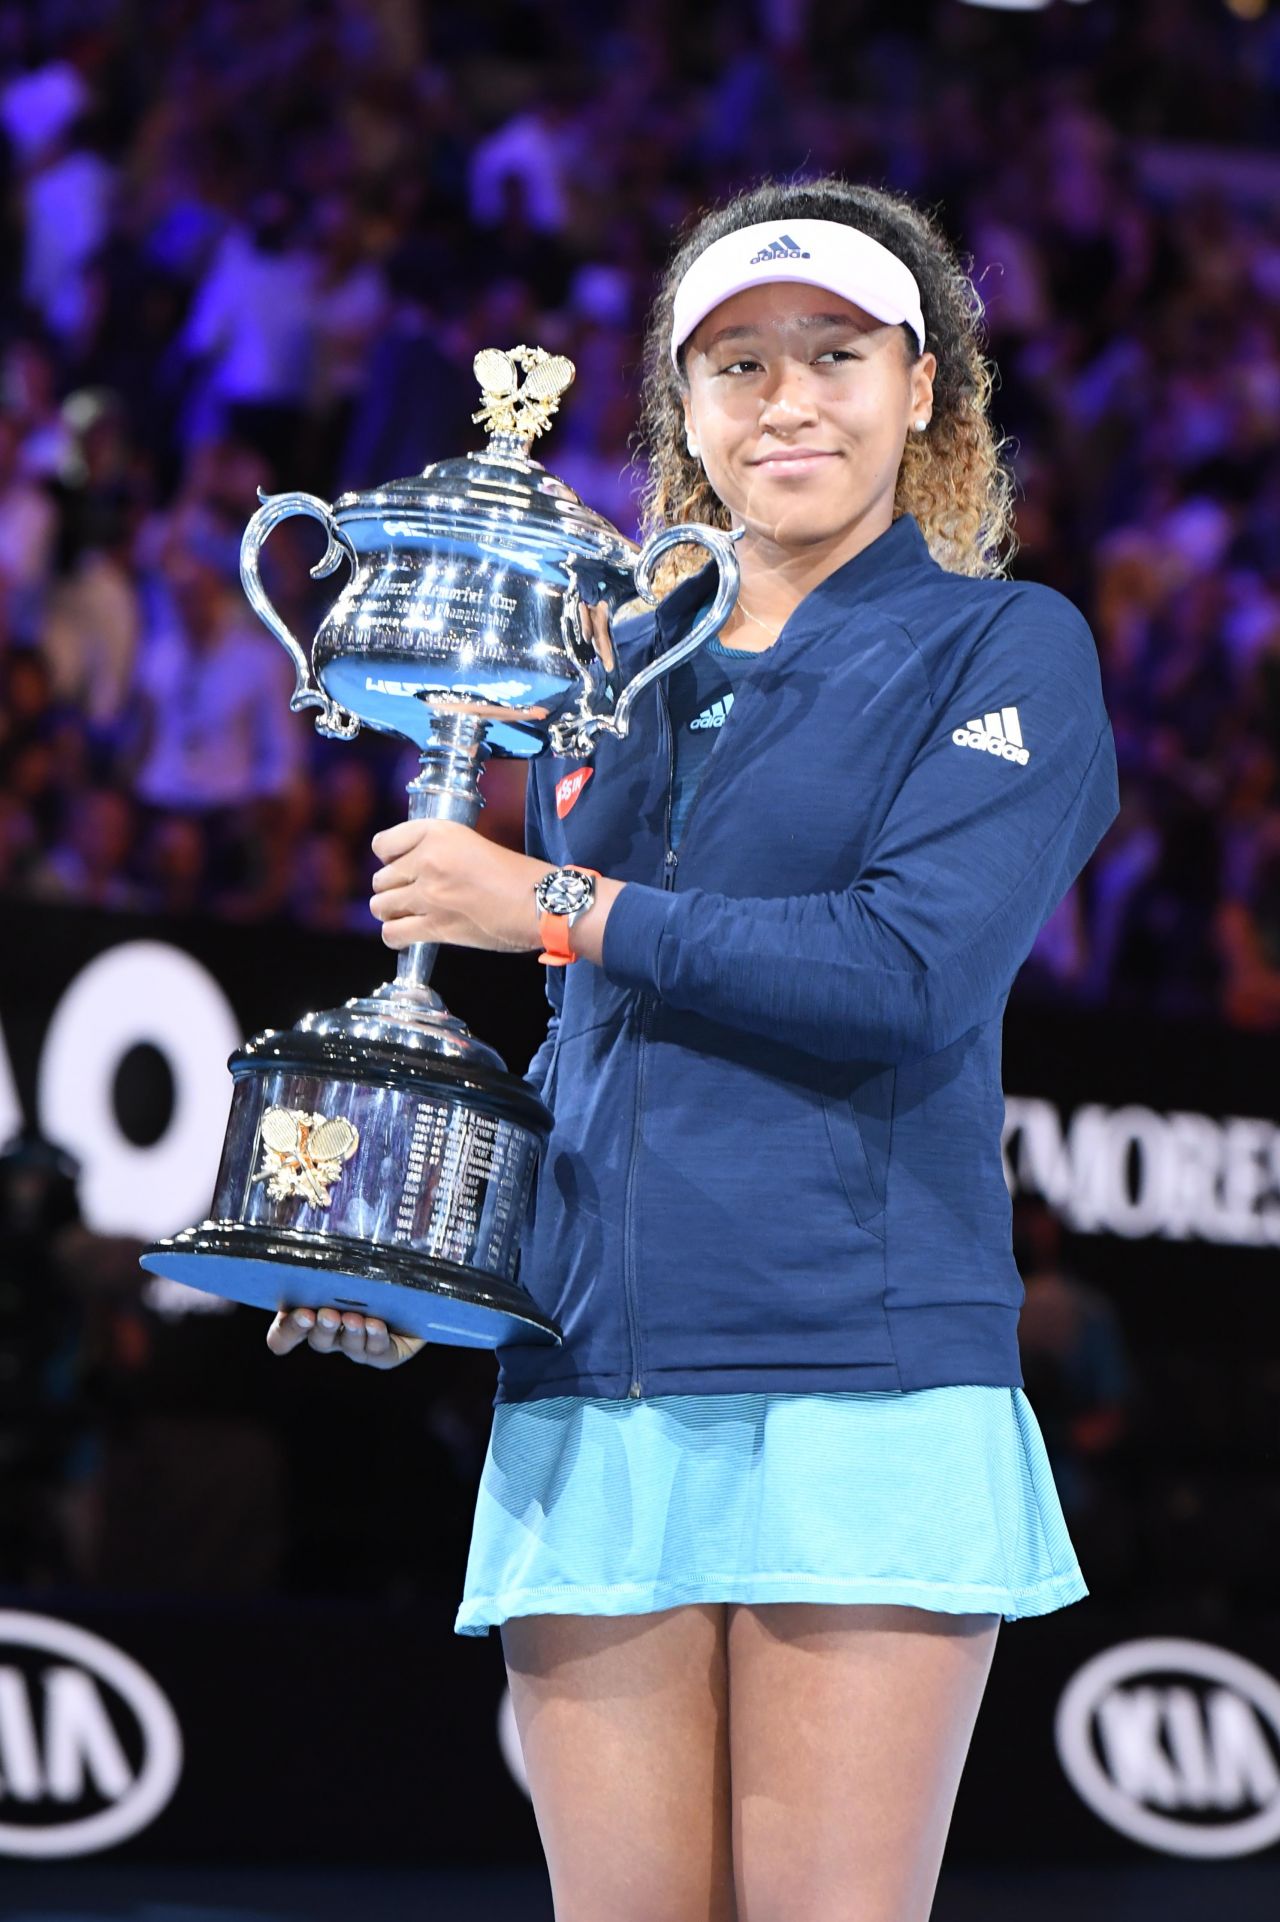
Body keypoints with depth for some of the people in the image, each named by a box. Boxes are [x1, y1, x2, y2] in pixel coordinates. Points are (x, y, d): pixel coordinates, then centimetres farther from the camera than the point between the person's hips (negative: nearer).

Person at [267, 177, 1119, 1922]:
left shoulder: (1005, 648, 3)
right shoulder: (613, 668, 20)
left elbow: (914, 973, -12)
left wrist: (554, 907, -7)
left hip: (864, 1389, -5)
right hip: (591, 1392, 5)